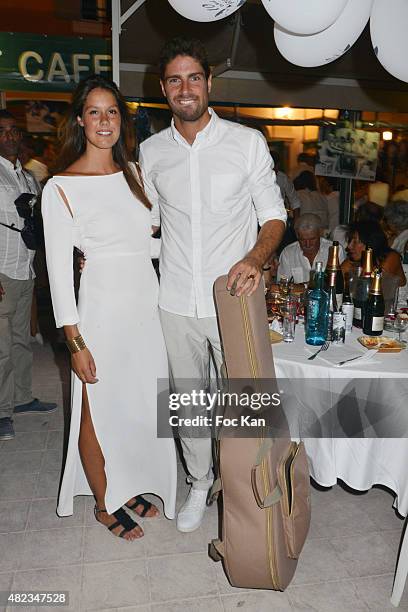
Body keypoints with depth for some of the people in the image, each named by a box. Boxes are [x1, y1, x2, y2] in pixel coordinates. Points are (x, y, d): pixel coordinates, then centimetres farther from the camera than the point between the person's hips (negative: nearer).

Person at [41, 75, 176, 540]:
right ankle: (104, 504, 33)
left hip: (147, 306, 6)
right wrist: (75, 343, -13)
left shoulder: (133, 173, 9)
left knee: (141, 406, 16)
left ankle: (129, 488, 40)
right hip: (102, 310, -6)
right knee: (99, 413, 9)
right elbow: (58, 271, -11)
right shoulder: (60, 187, -9)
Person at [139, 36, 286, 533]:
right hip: (176, 303, 3)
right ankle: (199, 483, 39)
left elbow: (274, 216, -1)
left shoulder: (248, 142, -3)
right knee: (188, 399, 16)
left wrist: (255, 258, -21)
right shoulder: (151, 151, 6)